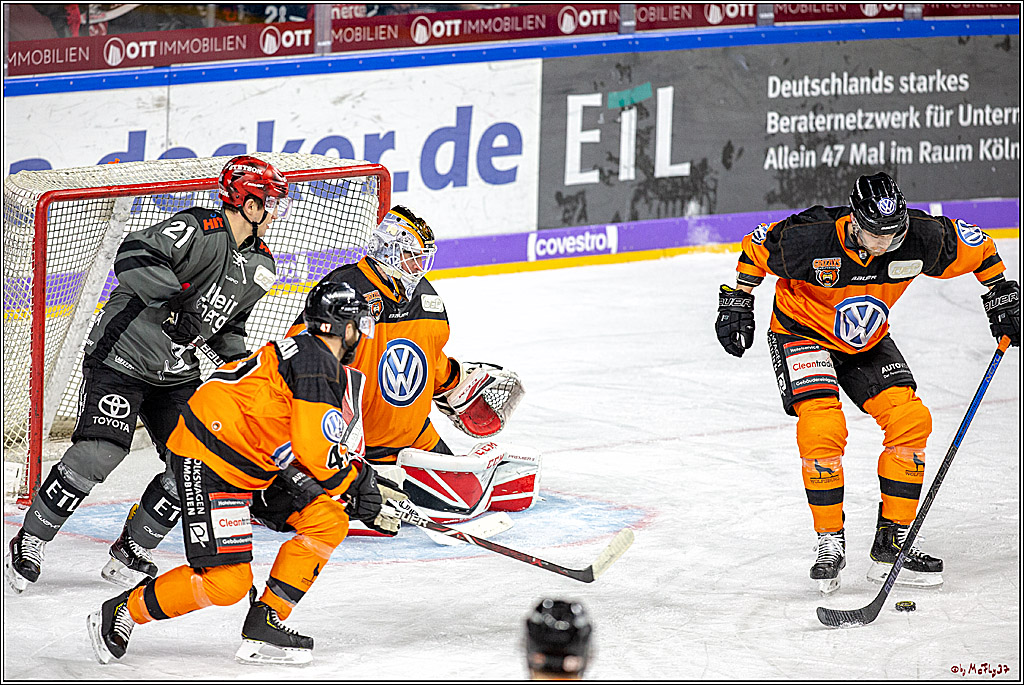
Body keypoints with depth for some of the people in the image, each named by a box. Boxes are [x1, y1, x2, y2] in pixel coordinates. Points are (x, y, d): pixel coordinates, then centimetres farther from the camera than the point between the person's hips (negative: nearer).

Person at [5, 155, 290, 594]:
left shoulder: (260, 266, 8)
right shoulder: (200, 229, -18)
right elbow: (133, 258, -31)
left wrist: (243, 363, 7)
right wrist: (174, 299, -40)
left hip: (177, 373, 8)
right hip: (122, 356, -8)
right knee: (97, 454, -18)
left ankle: (130, 555, 12)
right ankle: (29, 544, -2)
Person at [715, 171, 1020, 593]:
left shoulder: (922, 239, -25)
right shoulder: (810, 239, -32)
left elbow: (974, 245, -5)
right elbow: (756, 248, -12)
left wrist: (1001, 294, -4)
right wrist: (737, 303, -8)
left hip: (867, 341, 4)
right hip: (802, 332, -4)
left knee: (910, 421, -10)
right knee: (822, 429, -24)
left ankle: (892, 543, 0)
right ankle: (830, 544, -8)